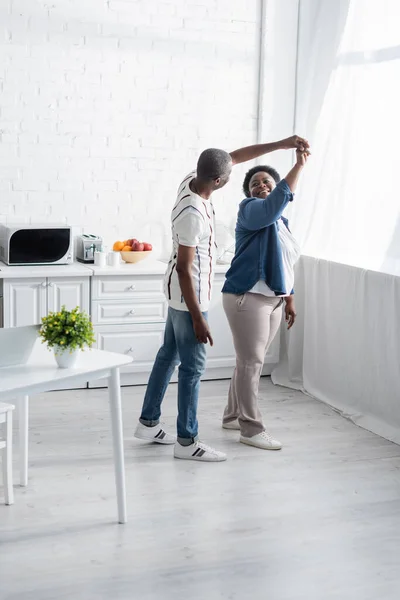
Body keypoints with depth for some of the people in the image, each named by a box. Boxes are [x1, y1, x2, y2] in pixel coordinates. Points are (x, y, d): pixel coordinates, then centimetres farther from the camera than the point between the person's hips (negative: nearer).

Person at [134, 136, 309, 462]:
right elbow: (184, 269, -26)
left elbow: (237, 155, 9)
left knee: (169, 354, 19)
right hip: (188, 295, -10)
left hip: (180, 292, 10)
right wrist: (198, 318, -23)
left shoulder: (192, 180, -5)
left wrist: (281, 144, 6)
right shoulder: (192, 214, -30)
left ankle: (148, 422, 30)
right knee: (193, 366, 0)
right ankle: (186, 441, 10)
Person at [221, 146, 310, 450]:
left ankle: (233, 416, 29)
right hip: (247, 298, -9)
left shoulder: (281, 222, 17)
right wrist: (300, 165, -31)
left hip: (272, 300, 9)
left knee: (252, 361, 15)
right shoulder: (251, 209, -9)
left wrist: (289, 300, 20)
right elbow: (276, 202, -32)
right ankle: (252, 429, 1)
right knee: (251, 362, -5)